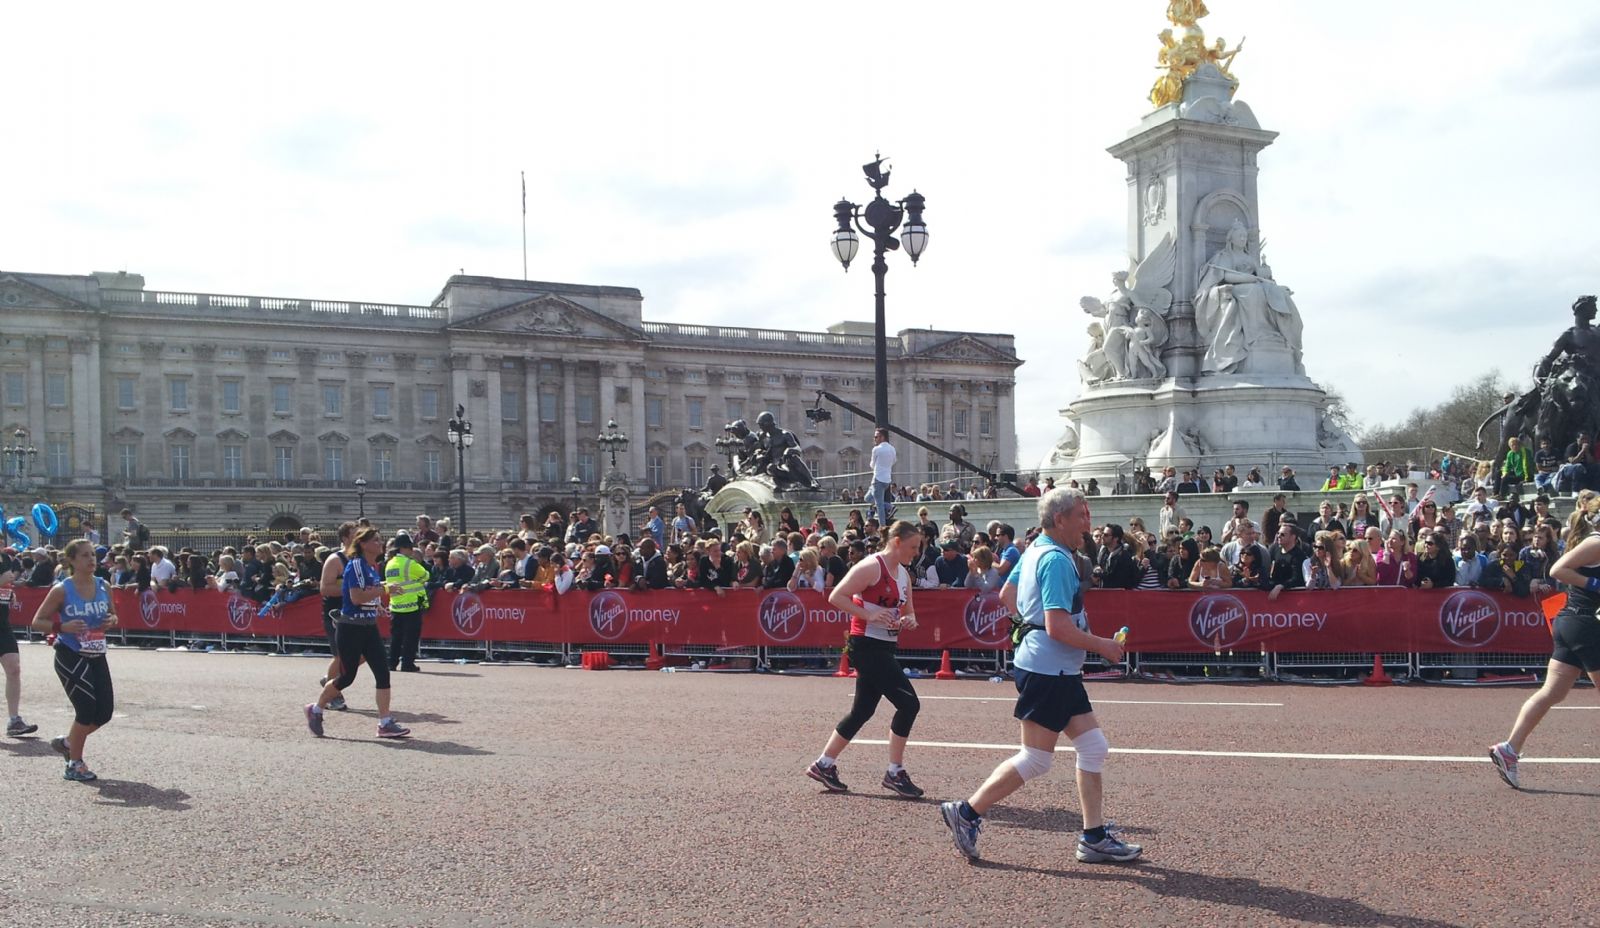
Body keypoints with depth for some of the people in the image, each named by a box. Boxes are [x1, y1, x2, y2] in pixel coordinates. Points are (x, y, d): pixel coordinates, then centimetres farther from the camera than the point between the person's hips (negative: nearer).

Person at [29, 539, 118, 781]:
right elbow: (37, 622, -6)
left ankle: (67, 742, 30)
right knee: (87, 708, -11)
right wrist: (62, 627, -23)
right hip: (70, 657, -5)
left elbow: (113, 614, 16)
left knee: (105, 711, 2)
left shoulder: (103, 586, 3)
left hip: (96, 656, 5)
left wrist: (112, 621, -8)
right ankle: (74, 765, 8)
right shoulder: (62, 590, -11)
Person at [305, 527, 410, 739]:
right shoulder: (355, 565, -15)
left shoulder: (373, 567, 11)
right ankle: (315, 710, 26)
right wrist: (384, 589, -22)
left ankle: (385, 723, -2)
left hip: (369, 628, 8)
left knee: (383, 671, -3)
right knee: (347, 677, 2)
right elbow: (356, 597, -25)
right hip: (350, 628, -8)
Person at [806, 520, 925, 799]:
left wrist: (909, 620, 0)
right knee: (909, 704, -12)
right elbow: (836, 597, -17)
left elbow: (908, 611, 23)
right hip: (867, 646, -10)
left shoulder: (903, 574, 14)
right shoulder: (872, 567, -13)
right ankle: (895, 773, 0)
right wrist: (869, 615, -23)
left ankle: (824, 765, 25)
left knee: (862, 710, 14)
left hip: (884, 648, 10)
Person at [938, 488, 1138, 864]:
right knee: (1036, 760, -3)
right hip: (1047, 671, -10)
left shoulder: (1035, 550, 12)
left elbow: (1007, 595, 24)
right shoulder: (1056, 560, -18)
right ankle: (966, 813, 6)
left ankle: (1094, 837, 14)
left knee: (1094, 748, 10)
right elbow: (1058, 627, -24)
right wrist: (1102, 645, -12)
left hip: (1061, 672, 10)